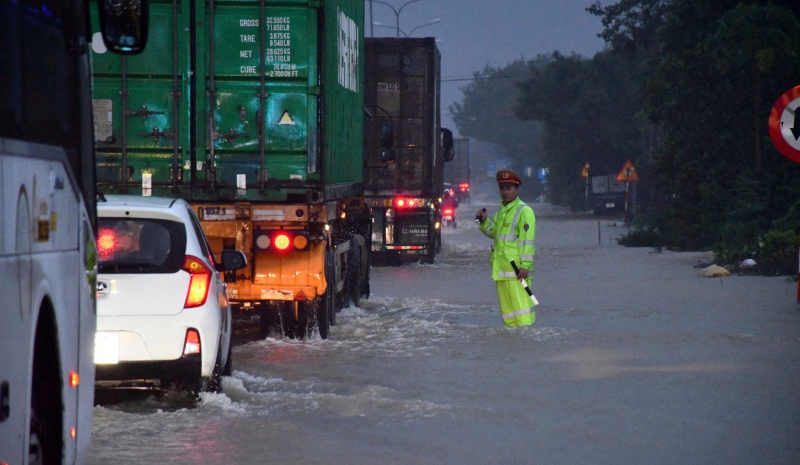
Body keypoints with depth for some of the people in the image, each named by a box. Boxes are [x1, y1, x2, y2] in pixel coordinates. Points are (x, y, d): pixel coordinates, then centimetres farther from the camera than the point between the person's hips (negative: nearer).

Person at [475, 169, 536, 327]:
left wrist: (525, 266, -19)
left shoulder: (524, 211, -7)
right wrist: (484, 221, 12)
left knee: (520, 302, -14)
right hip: (501, 269, 9)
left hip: (517, 269, -9)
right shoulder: (502, 211, 20)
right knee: (506, 307, 9)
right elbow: (493, 232, 32)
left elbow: (527, 240, -13)